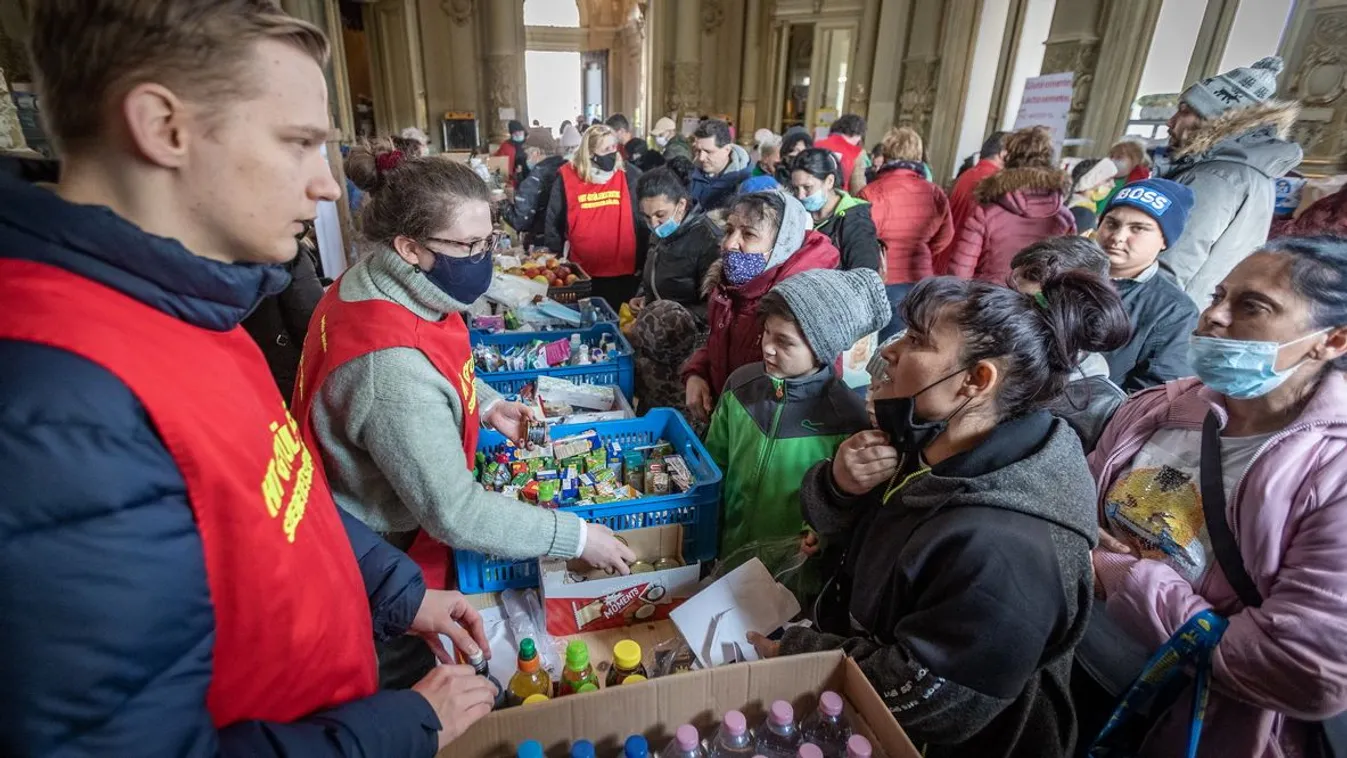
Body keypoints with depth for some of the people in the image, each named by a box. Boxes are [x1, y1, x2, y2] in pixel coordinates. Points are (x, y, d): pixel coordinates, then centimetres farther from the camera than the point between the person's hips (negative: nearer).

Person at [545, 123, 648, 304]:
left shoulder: (628, 175, -2)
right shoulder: (567, 177, -2)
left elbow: (644, 221, 2)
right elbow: (553, 222, 5)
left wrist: (643, 263, -1)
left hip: (623, 271, 0)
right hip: (582, 273, 0)